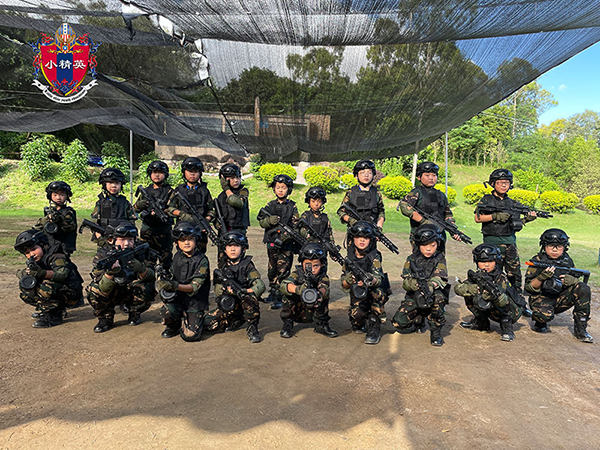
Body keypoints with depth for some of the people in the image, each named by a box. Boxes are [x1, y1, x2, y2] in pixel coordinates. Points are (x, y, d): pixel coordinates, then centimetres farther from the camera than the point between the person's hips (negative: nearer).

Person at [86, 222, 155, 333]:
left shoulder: (138, 252, -15)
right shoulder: (102, 256, -20)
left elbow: (152, 277, -22)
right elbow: (102, 290, -29)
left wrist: (141, 269, -44)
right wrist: (110, 273, -50)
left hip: (132, 294, 1)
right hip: (111, 294, -1)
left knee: (147, 288, -27)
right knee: (94, 289, -28)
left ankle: (135, 314, 2)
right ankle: (106, 318, -2)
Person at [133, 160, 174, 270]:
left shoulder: (169, 192, 1)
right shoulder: (146, 191, 13)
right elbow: (135, 208, 12)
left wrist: (158, 212, -26)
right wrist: (140, 205, -12)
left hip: (163, 231, -4)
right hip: (146, 229, 4)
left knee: (165, 257, -2)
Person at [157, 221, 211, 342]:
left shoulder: (202, 260, -12)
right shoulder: (177, 256, 2)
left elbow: (195, 286, -19)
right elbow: (171, 274, 9)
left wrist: (176, 286, -35)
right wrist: (164, 280, -16)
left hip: (195, 302, -3)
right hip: (177, 297, 3)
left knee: (190, 335, -14)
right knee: (168, 311, -30)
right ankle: (173, 327, 6)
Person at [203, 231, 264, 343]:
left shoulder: (247, 265, -8)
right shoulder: (223, 265, 4)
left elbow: (260, 286, -19)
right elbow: (217, 290, 1)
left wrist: (245, 291, -37)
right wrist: (226, 289, -22)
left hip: (244, 304, -4)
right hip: (228, 305, 5)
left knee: (250, 297, -37)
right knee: (207, 323, -11)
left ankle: (252, 329, -16)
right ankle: (237, 321, 10)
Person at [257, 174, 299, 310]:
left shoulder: (292, 207, 0)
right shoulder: (270, 205, 9)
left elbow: (295, 226, -4)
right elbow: (261, 221, 5)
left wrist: (285, 236, -20)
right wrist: (269, 220, -17)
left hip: (286, 244, -4)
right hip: (271, 242, 4)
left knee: (282, 271, -7)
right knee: (272, 270, 15)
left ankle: (278, 298, -3)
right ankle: (272, 291, 30)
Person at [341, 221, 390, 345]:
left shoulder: (374, 257, -12)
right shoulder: (350, 258, -5)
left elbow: (378, 278, -29)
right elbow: (344, 286, -5)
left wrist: (369, 281, -53)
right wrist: (348, 281, -29)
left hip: (374, 295, -2)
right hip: (358, 294, 2)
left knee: (378, 291, -35)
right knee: (355, 316, -24)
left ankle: (375, 326, -18)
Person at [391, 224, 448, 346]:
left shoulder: (440, 259, -1)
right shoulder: (412, 259, 1)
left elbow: (439, 278, -16)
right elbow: (405, 282, -6)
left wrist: (430, 286, -39)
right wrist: (414, 283, -30)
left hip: (432, 293, -2)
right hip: (414, 296, 2)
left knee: (438, 297, -38)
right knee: (398, 323, -15)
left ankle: (436, 331, -15)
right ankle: (419, 319, 20)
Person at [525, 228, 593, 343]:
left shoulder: (567, 260, 5)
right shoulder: (537, 261, -9)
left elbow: (577, 281, 11)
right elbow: (529, 288, -10)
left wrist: (572, 280, -14)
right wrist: (542, 277, -28)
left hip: (561, 299, 5)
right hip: (541, 298, -5)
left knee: (583, 289, -19)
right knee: (545, 315, -37)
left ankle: (580, 329, -10)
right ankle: (539, 323, 4)